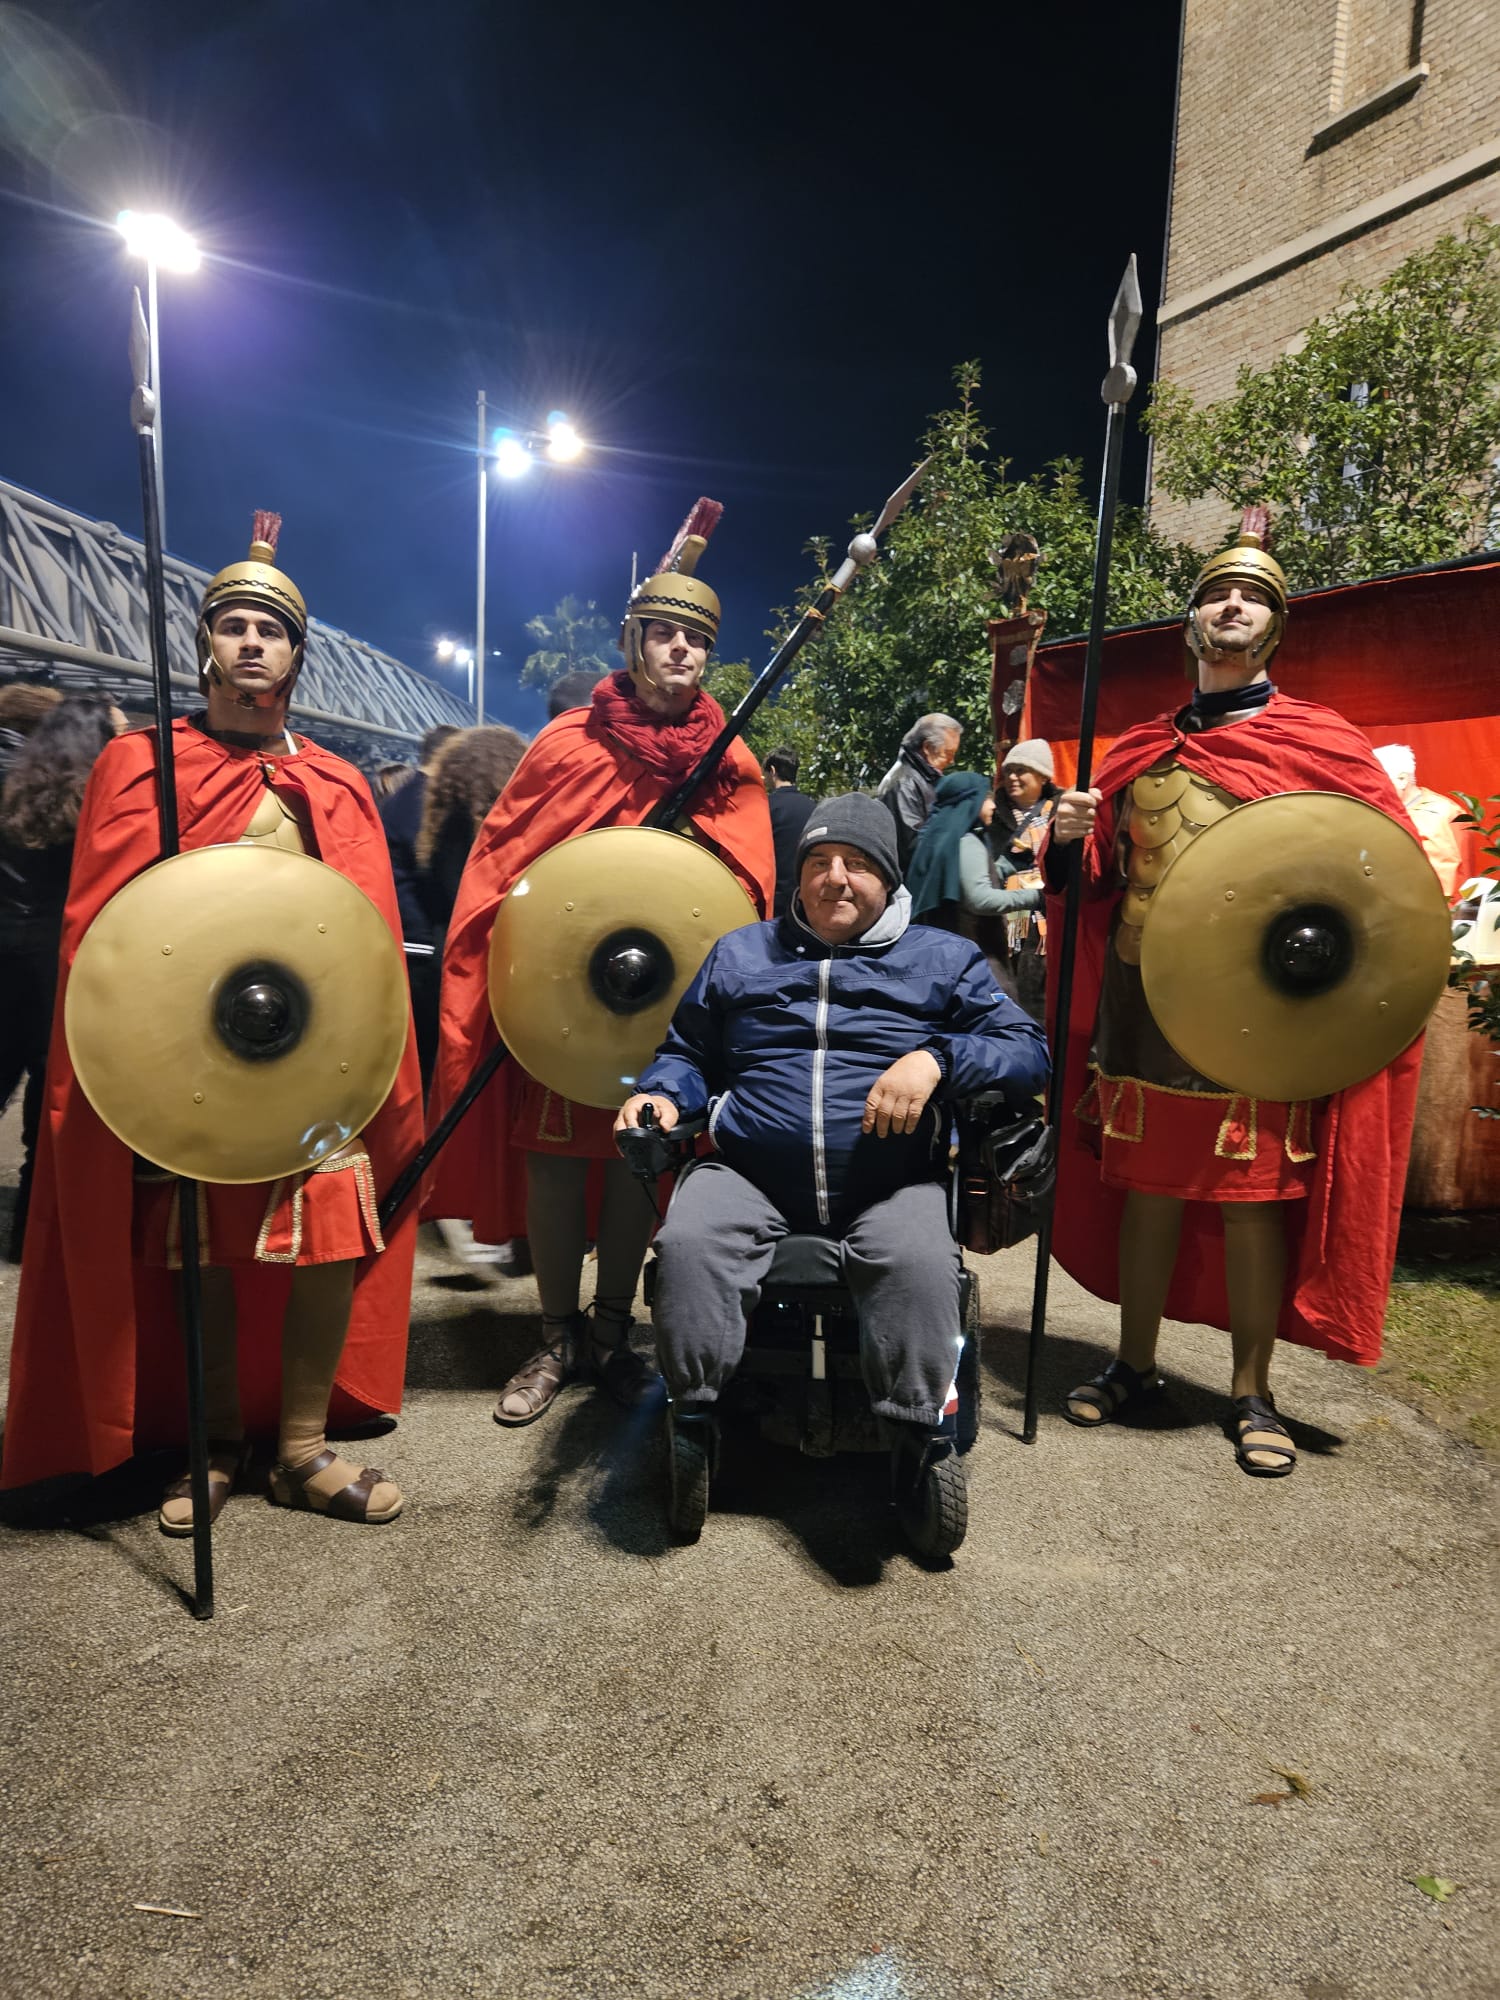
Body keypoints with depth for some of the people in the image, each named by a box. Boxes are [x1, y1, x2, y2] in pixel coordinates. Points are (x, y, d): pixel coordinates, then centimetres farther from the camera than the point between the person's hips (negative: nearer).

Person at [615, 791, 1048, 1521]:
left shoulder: (943, 959, 15)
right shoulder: (740, 954, 21)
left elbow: (1028, 1051, 5)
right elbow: (687, 1052, 24)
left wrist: (936, 1059, -13)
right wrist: (663, 1094, 0)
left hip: (891, 1186, -1)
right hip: (749, 1176, 2)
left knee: (918, 1261, -33)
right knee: (687, 1243, -29)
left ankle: (918, 1438, -14)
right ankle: (693, 1418, -10)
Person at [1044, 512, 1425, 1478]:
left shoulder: (1321, 741, 3)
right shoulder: (1142, 752, 14)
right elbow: (1098, 882, 18)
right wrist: (1071, 837, -3)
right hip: (1143, 1002, 3)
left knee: (1254, 1198, 3)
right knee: (1146, 1188, 10)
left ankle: (1253, 1394, 19)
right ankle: (1136, 1366, 25)